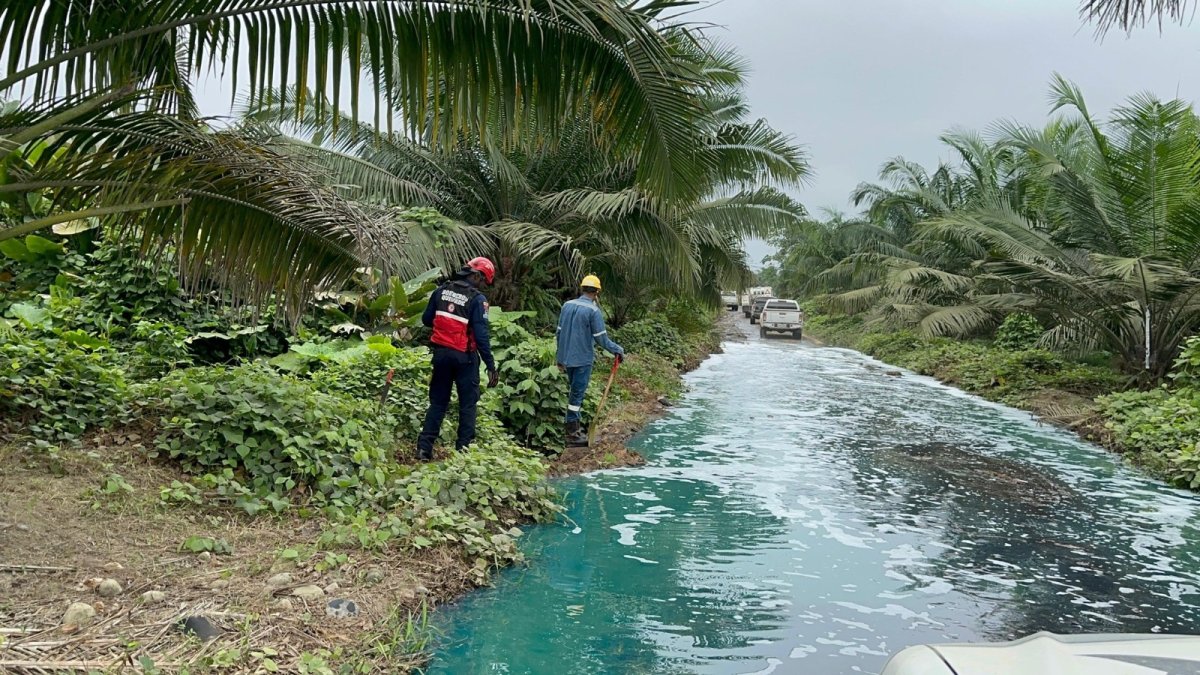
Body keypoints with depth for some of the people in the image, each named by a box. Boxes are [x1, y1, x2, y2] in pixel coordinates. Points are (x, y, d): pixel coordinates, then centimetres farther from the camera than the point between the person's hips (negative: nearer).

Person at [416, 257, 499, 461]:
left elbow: (426, 319, 9)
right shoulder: (477, 299, -13)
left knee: (438, 401, 13)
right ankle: (463, 448, 8)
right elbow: (481, 336, -16)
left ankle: (424, 447, 9)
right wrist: (491, 365, -12)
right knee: (468, 404, 8)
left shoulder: (442, 290, 3)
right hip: (465, 357, -5)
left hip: (441, 353, 5)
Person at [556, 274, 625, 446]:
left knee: (576, 390, 20)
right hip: (583, 359, -6)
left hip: (567, 358, 6)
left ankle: (576, 423, 28)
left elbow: (560, 332, 10)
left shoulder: (567, 305, 4)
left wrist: (560, 357, 19)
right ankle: (572, 434, 7)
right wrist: (617, 350, 1)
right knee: (577, 394, 1)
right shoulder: (593, 310, -15)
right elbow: (601, 338, -15)